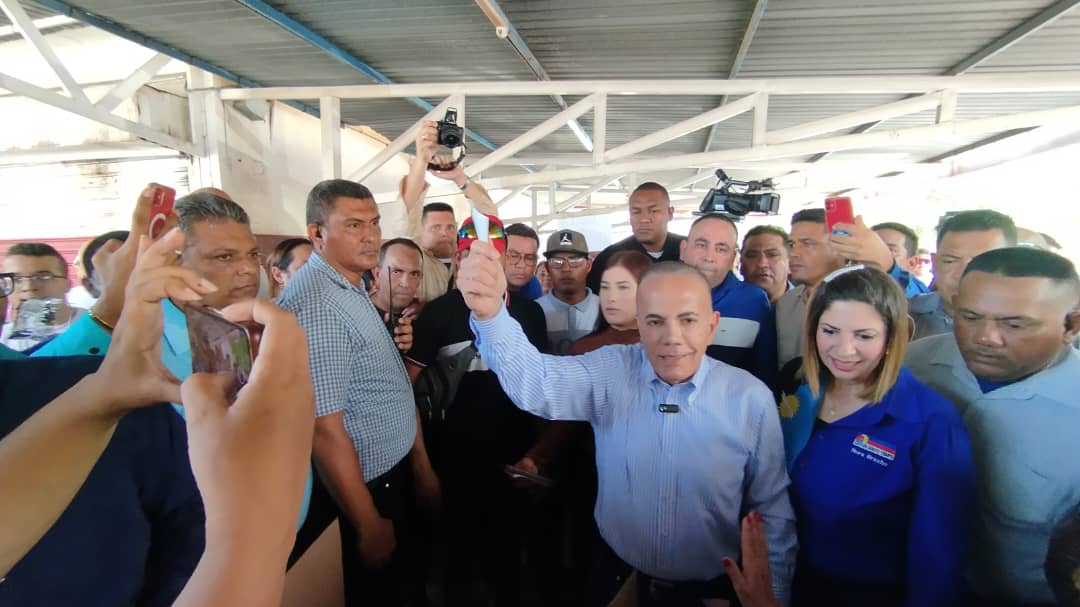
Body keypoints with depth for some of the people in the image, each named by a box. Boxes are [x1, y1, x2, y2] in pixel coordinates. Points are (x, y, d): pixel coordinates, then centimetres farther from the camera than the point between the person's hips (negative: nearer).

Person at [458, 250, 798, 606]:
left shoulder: (752, 398, -14)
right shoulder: (610, 372, -14)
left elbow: (772, 511, -4)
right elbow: (534, 382, -32)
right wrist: (489, 312, -49)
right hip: (617, 576, 1)